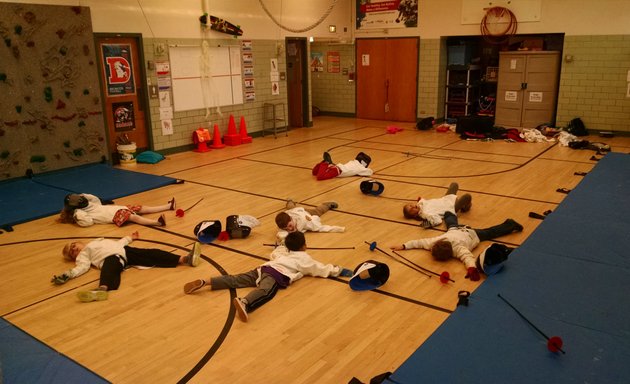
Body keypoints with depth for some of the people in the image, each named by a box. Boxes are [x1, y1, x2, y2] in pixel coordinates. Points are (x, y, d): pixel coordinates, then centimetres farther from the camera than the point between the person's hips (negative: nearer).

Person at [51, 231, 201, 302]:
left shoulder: (97, 241, 38)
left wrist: (130, 238, 49)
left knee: (151, 254, -16)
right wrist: (67, 275, -15)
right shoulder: (82, 255, 21)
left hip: (124, 250, 3)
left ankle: (185, 259, -29)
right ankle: (102, 289, -73)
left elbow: (117, 242, 41)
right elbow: (82, 267, 2)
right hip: (111, 258, -3)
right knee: (109, 271, -39)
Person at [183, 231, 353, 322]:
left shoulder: (282, 250, 36)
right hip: (277, 275, -7)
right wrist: (338, 270, 41)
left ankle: (204, 282, -14)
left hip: (264, 268, 7)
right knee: (265, 292, -34)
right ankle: (243, 302, -66)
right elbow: (321, 268, 27)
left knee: (236, 280, 0)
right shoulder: (305, 258, 21)